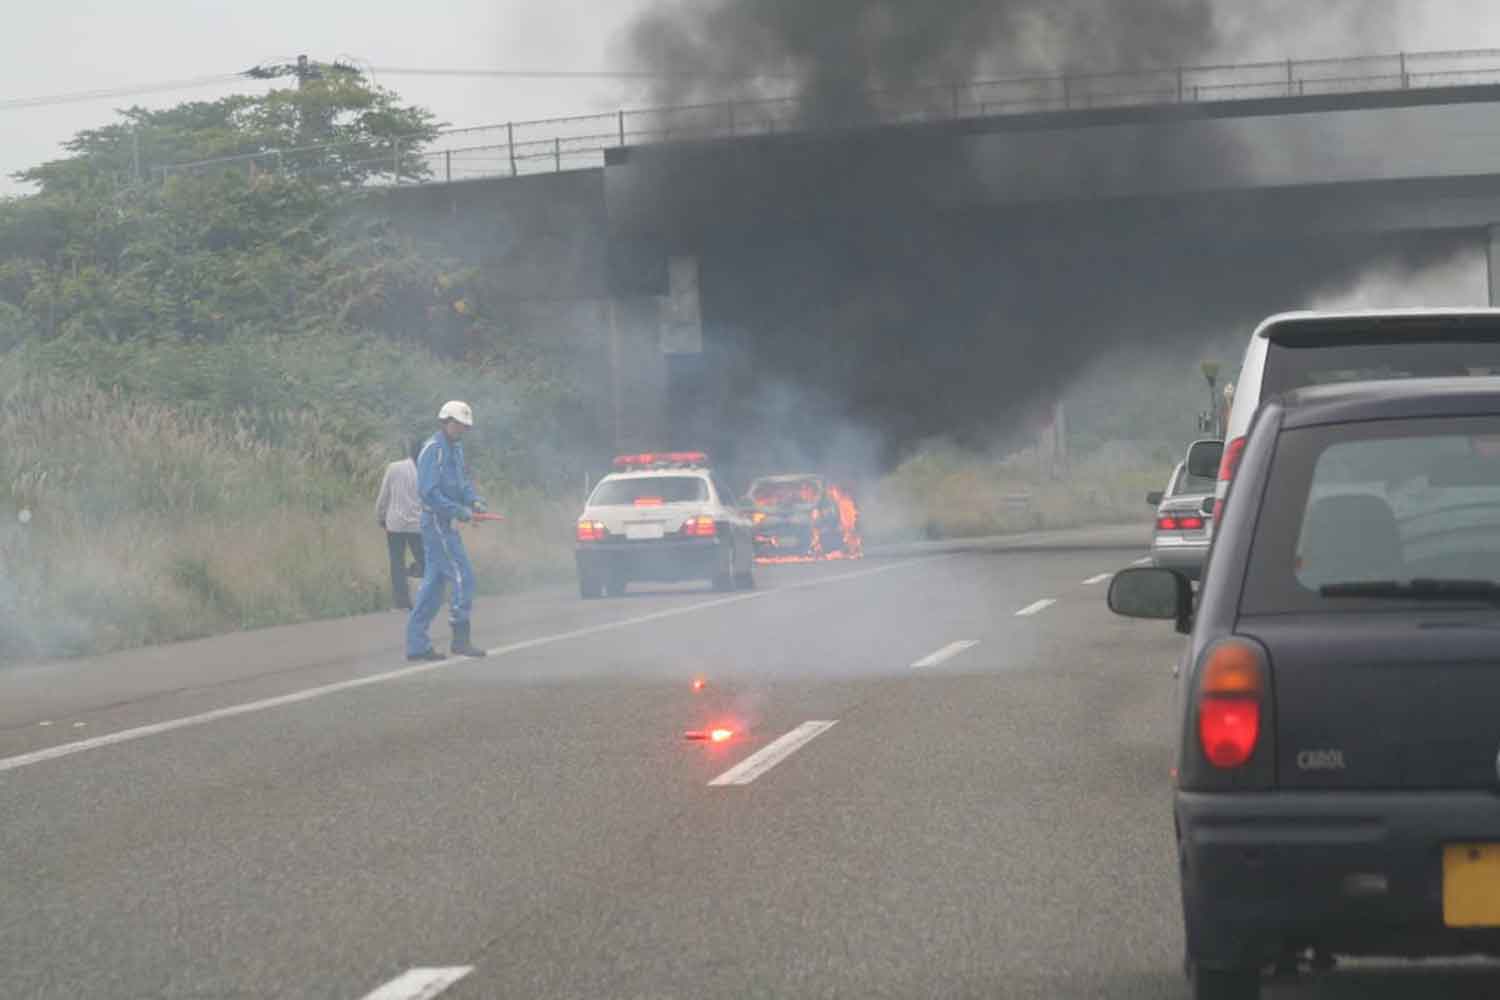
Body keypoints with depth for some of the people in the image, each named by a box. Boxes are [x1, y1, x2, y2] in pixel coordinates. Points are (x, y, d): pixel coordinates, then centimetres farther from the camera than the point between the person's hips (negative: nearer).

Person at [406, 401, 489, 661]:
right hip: (436, 521, -10)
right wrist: (460, 511, -22)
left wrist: (474, 501, -1)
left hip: (444, 524, 10)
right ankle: (460, 639, -7)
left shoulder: (455, 448, 16)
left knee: (433, 582, 10)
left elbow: (463, 482, 20)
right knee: (463, 577, -10)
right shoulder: (433, 450, -14)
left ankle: (416, 645, 11)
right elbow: (429, 492, -21)